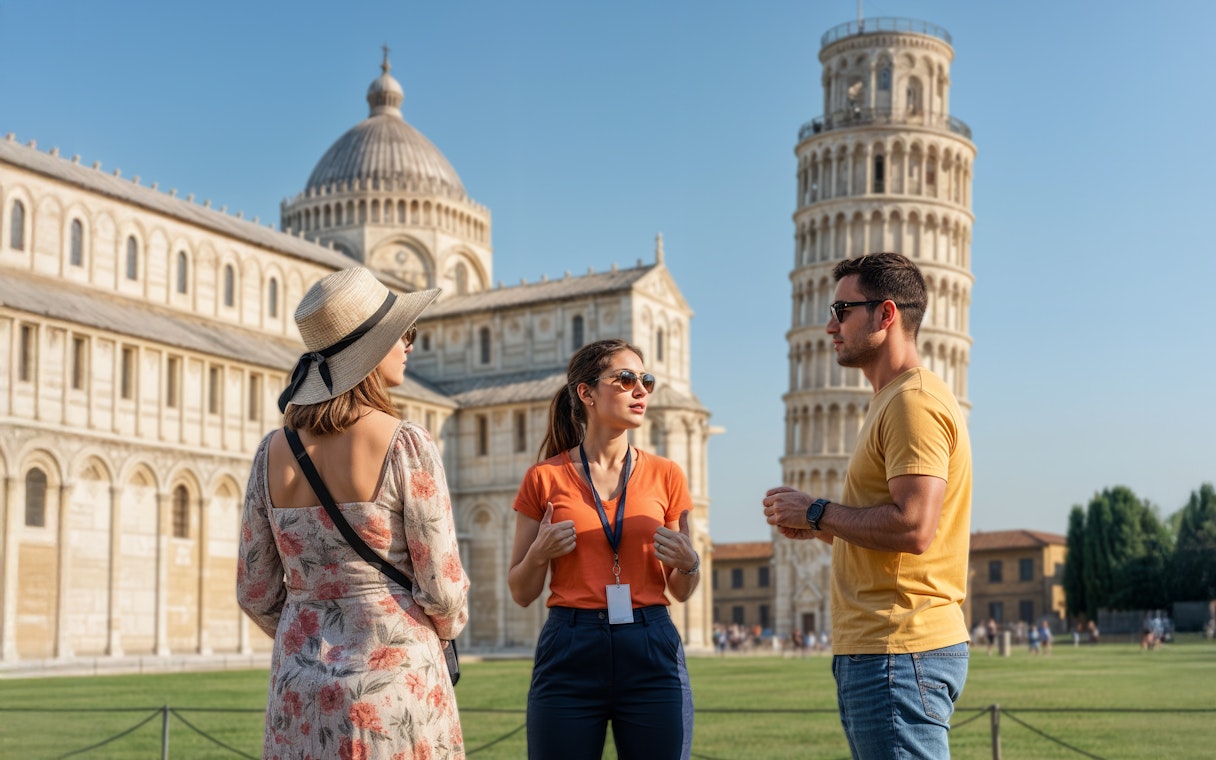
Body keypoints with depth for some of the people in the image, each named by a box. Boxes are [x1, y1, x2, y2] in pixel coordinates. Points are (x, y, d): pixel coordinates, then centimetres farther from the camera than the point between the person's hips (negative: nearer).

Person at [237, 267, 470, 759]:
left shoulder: (273, 451, 3)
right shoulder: (406, 446, -11)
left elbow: (256, 594, 8)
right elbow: (441, 589, -10)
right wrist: (446, 630, 12)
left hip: (300, 688, 5)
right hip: (393, 685, -5)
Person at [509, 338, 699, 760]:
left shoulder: (665, 475, 8)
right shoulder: (545, 478, 4)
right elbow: (521, 593, 9)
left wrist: (688, 564, -6)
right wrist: (540, 554, -10)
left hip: (651, 654, 2)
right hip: (570, 654, -1)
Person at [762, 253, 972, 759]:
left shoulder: (915, 402, -12)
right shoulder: (891, 402, 21)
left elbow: (913, 528, -23)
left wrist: (817, 513, -11)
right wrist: (823, 528, 10)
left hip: (898, 654, -11)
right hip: (870, 651, 11)